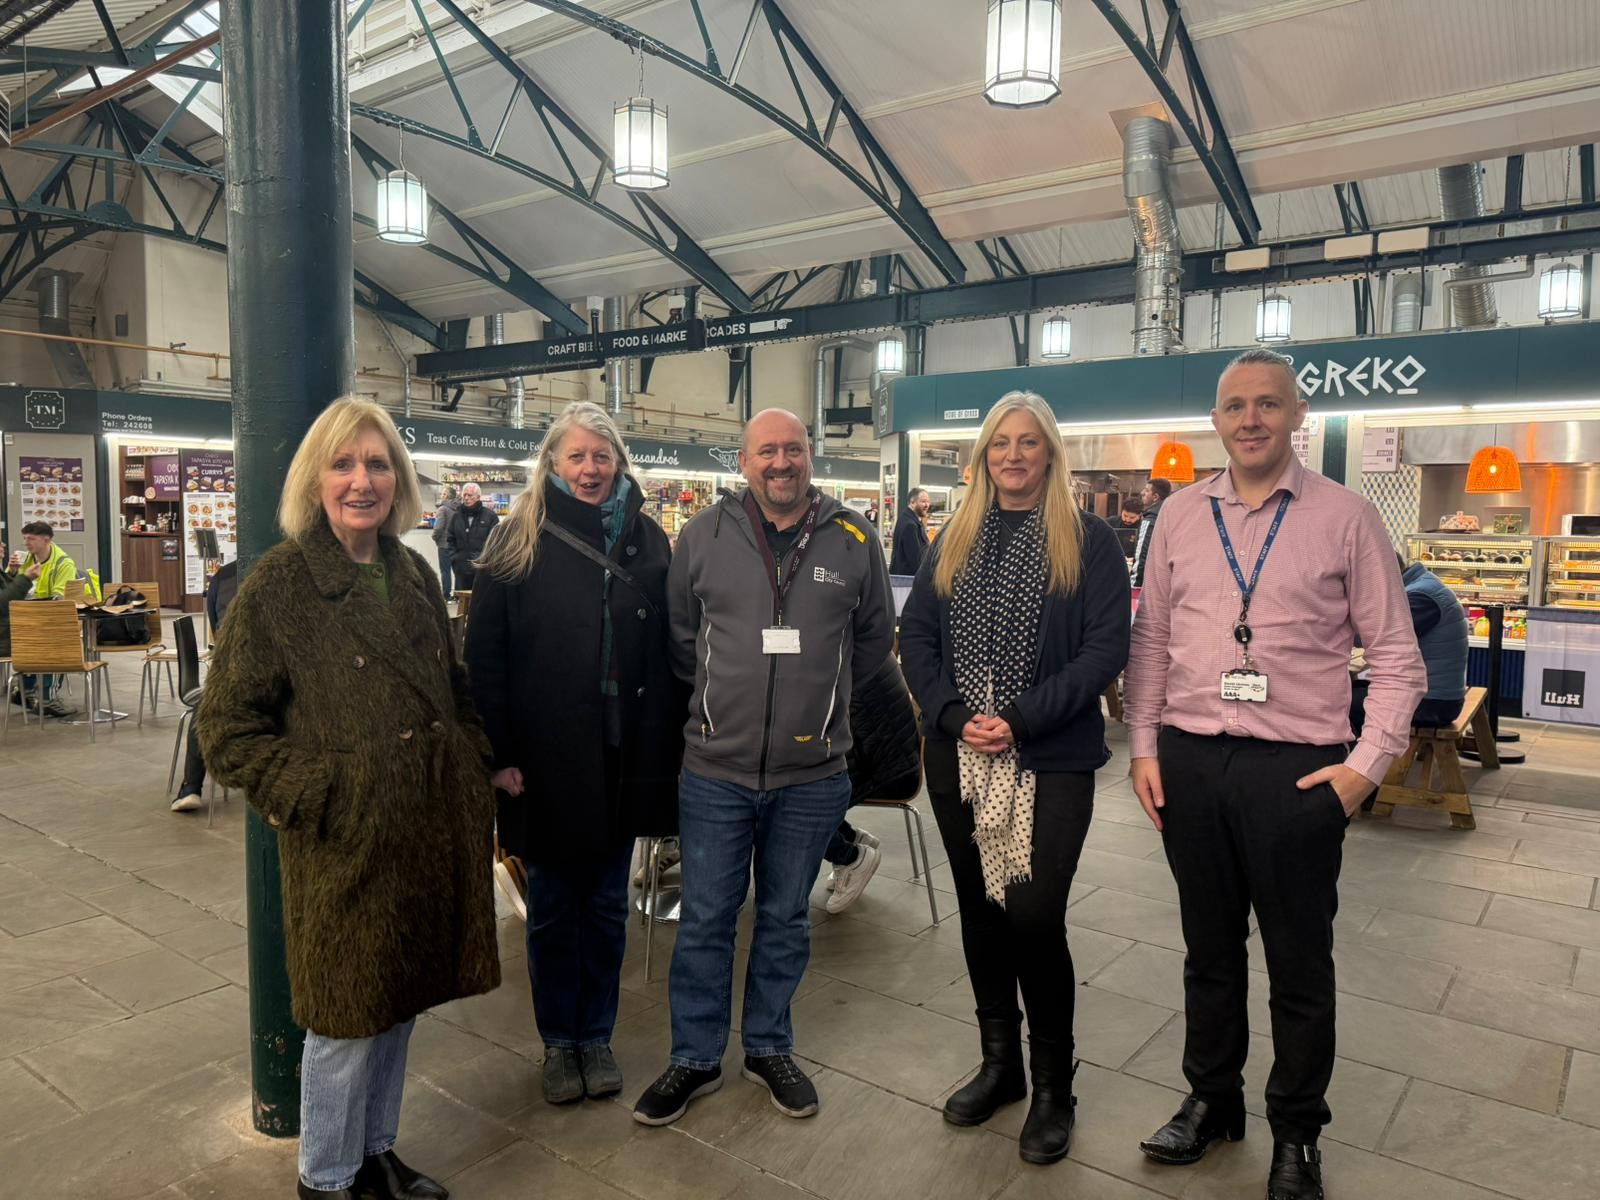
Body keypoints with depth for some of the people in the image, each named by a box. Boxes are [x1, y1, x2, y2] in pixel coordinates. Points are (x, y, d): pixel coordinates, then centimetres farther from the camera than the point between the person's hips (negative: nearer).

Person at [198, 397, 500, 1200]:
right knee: (348, 1016, 10)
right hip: (345, 848, -5)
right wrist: (318, 792, -16)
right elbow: (225, 728, -9)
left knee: (398, 1005, 20)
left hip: (431, 834, 6)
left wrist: (478, 763, 5)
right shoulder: (278, 584, -10)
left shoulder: (414, 575, 7)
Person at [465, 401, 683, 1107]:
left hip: (624, 756, 2)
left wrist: (668, 743, -2)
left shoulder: (647, 540, 4)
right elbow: (485, 656, -5)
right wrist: (500, 754, -10)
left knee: (607, 904, 14)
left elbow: (669, 651, 3)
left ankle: (597, 1035, 32)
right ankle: (559, 1041, 31)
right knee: (553, 907, 12)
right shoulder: (520, 541, -3)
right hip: (545, 758, -2)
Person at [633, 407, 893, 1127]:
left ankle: (769, 1048, 37)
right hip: (715, 770, 0)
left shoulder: (854, 540, -1)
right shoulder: (703, 535, -2)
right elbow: (679, 637, 9)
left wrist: (818, 693, 10)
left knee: (785, 920, 17)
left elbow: (874, 640, 11)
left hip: (812, 775, 1)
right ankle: (695, 1059, 30)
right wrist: (723, 692, 7)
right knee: (705, 920, 10)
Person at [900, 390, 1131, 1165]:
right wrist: (953, 715, -11)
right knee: (980, 912, 13)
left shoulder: (1089, 540, -2)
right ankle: (1000, 1063, 32)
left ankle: (1053, 1086, 16)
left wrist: (1021, 720, -18)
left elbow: (1105, 649, -9)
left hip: (1051, 760, -4)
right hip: (958, 757, 4)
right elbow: (915, 635, 4)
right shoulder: (955, 540, 9)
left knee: (1033, 917, -7)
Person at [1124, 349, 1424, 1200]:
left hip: (1298, 771, -2)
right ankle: (1211, 1099, 38)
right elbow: (1151, 641, 8)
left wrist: (1366, 764, -8)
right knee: (1209, 948, 18)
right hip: (1189, 763, 3)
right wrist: (1144, 747, 4)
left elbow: (1396, 657, 0)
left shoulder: (1345, 518, -3)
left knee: (1299, 964, 12)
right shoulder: (1182, 516, 5)